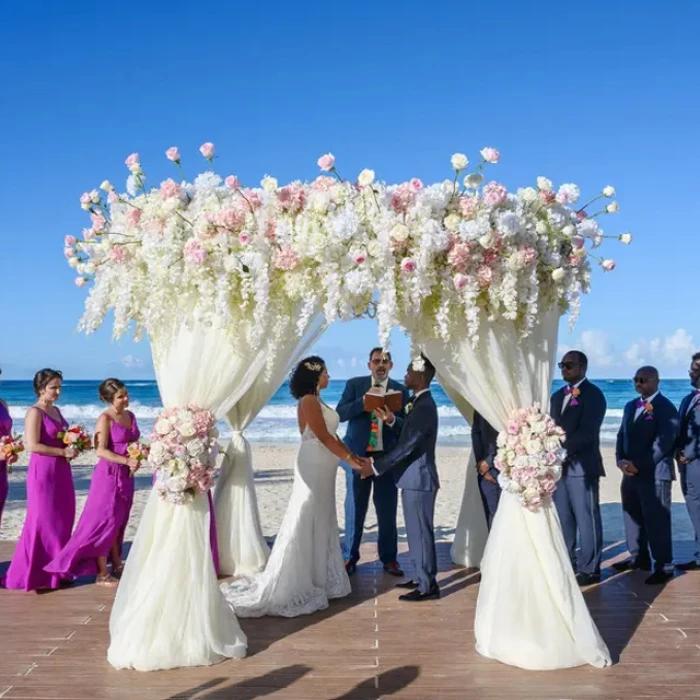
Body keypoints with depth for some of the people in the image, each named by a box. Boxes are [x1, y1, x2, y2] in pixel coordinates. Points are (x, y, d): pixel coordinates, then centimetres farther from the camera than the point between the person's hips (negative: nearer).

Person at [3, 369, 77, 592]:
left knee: (61, 521, 10)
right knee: (43, 522, -3)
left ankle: (55, 571, 19)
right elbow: (32, 445, -19)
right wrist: (63, 452, -17)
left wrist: (72, 447, 5)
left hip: (60, 472, 9)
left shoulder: (56, 411, 14)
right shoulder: (35, 412, -12)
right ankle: (35, 575, 7)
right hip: (43, 472, -8)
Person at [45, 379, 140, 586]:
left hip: (126, 475, 7)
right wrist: (127, 461, -26)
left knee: (119, 522, 14)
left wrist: (136, 462, -3)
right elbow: (101, 450, -18)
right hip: (109, 474, -7)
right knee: (105, 522, -2)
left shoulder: (130, 415, 9)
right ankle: (102, 573, 5)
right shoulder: (105, 419, -12)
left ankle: (116, 566, 24)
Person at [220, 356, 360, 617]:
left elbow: (332, 435, 14)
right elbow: (324, 438, -19)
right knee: (307, 523, -3)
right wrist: (350, 460, -16)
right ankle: (299, 583, 4)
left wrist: (353, 454, 8)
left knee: (320, 522, 15)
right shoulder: (308, 401, -15)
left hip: (321, 468, 10)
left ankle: (315, 577, 25)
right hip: (314, 466, -10)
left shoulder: (316, 401, 14)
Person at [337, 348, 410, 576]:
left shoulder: (400, 390, 3)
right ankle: (349, 557, 19)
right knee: (354, 510, 6)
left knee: (387, 511, 6)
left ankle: (389, 558, 19)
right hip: (358, 455, -1)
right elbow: (340, 414, -10)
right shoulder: (354, 385, 1)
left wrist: (391, 418, -22)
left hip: (387, 457, 1)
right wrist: (364, 400, -21)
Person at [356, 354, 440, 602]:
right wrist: (392, 420, 8)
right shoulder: (419, 403, 12)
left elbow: (407, 446, -23)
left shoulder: (425, 407, -20)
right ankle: (422, 578, 27)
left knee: (421, 532, -3)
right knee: (417, 531, 17)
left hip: (419, 479, -10)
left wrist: (375, 466, -18)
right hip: (415, 478, 10)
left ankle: (428, 586, 5)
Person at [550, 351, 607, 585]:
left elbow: (586, 431, -16)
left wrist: (564, 452, -19)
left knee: (586, 518, -2)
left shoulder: (593, 394, -6)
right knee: (562, 518, 11)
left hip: (582, 466, -7)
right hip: (558, 465, 7)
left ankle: (589, 569, 7)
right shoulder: (557, 396, 18)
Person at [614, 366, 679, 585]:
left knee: (656, 520, -4)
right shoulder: (630, 406, 17)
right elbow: (622, 435, 15)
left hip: (655, 473, -7)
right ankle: (639, 558, 26)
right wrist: (621, 460, -3)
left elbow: (663, 442, -16)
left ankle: (663, 566, 4)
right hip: (631, 472, 8)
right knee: (633, 516, 13)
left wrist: (639, 464, -19)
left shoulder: (666, 408, -8)